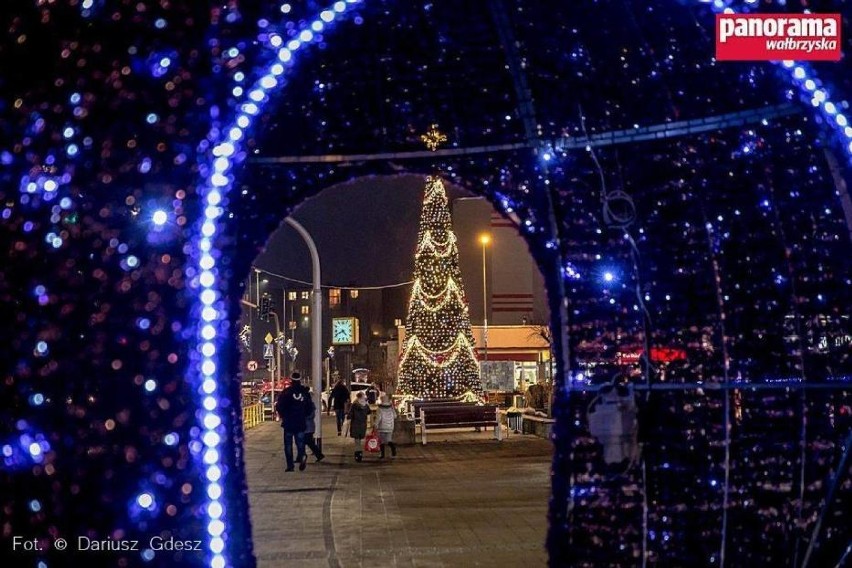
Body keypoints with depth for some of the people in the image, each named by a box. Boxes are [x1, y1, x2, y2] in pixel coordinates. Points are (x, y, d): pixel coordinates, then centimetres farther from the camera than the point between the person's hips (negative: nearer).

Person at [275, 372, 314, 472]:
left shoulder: (286, 392, -9)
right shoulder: (305, 392, 1)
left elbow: (279, 407, -10)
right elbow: (311, 408, 4)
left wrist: (283, 416, 7)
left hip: (288, 422, -2)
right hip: (301, 423, 2)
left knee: (288, 444, 7)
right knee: (300, 442, 12)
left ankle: (290, 465, 5)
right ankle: (302, 455, -18)